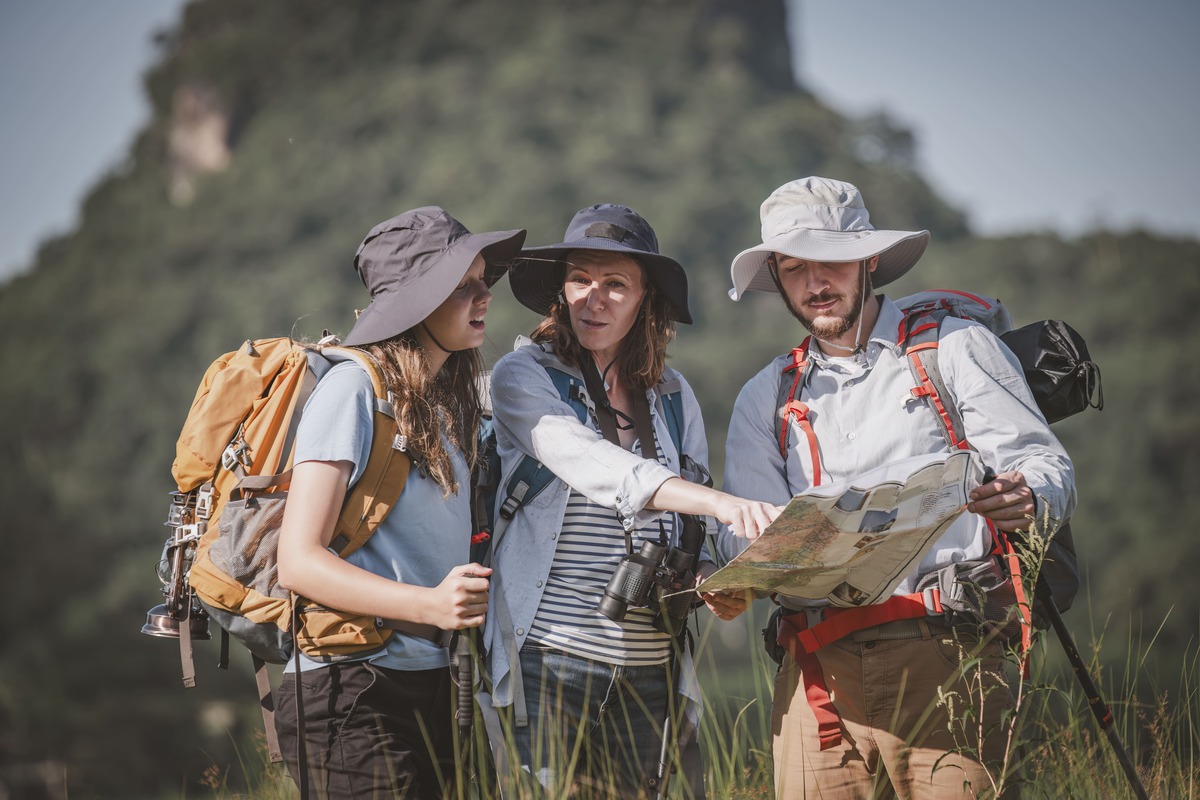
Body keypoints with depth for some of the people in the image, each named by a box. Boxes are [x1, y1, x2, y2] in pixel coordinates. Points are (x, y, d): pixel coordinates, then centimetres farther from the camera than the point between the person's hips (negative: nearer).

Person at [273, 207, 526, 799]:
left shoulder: (445, 402, 16)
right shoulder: (352, 387, -9)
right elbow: (298, 562, -16)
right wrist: (428, 605, -26)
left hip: (430, 684, 8)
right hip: (355, 692, -8)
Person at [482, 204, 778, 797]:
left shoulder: (672, 395, 13)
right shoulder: (522, 377, -2)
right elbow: (595, 466, -20)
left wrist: (709, 582, -6)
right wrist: (721, 502, -32)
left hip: (649, 668, 5)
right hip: (551, 658, -4)